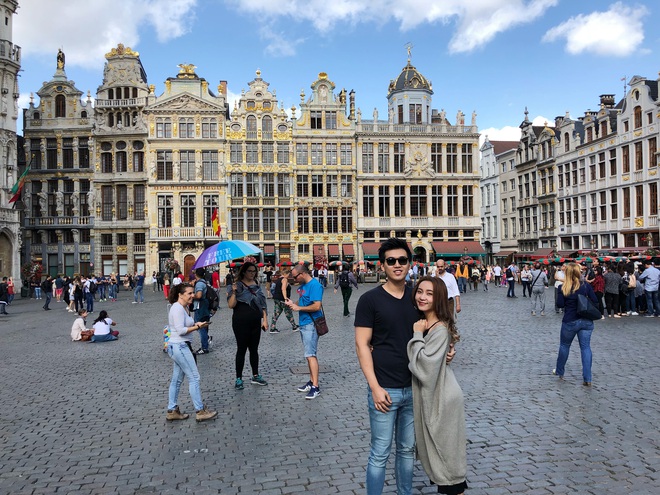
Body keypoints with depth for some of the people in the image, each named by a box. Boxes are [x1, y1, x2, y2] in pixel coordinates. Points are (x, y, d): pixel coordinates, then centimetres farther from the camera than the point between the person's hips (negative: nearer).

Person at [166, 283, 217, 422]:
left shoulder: (184, 308, 13)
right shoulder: (177, 308, -17)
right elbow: (180, 331, -22)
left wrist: (195, 324, 1)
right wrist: (197, 327, -15)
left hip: (179, 346, 10)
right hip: (179, 347, -10)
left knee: (176, 380, 14)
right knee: (194, 378, -3)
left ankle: (172, 411, 22)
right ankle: (200, 411, 5)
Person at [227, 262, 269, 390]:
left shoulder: (256, 285, 9)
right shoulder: (237, 285, -7)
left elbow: (262, 303, 13)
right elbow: (231, 305, -14)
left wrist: (265, 319, 7)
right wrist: (234, 292, -28)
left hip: (256, 322, 5)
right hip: (241, 322, -5)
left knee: (254, 349, 13)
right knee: (241, 349, 0)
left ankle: (255, 376, 23)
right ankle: (238, 379, 9)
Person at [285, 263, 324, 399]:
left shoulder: (315, 285, -17)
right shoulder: (303, 285, 12)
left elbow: (317, 306, -24)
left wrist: (299, 308, -15)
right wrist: (293, 303, 3)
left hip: (311, 324, -9)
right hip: (303, 323, 9)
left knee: (310, 355, -10)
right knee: (310, 354, 15)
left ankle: (316, 387, -7)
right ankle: (312, 381, 23)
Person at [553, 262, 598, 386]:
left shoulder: (563, 288, -9)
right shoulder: (586, 285, -3)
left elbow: (560, 304, -9)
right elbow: (594, 301, -1)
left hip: (570, 321, -1)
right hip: (586, 321, 2)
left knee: (564, 346, 16)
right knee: (586, 347, 4)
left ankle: (559, 372, 31)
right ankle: (587, 379, 0)